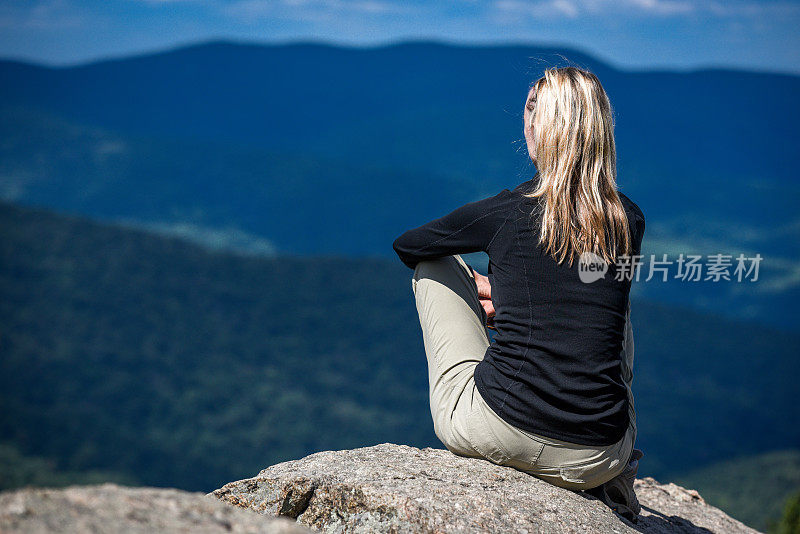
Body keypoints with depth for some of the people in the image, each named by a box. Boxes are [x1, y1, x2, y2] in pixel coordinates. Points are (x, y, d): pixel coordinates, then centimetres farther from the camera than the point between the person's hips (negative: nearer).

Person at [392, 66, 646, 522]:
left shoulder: (505, 211, -5)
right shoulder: (630, 221, 3)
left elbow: (405, 245, 15)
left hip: (491, 433, -2)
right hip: (594, 463, 3)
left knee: (436, 264, 19)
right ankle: (615, 475, 25)